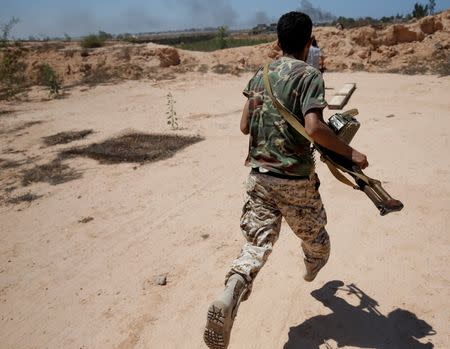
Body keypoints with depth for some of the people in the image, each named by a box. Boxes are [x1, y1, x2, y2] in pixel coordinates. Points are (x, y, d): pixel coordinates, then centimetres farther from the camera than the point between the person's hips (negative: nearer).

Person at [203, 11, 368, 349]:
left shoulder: (260, 75, 8)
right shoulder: (310, 75, -10)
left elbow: (245, 126, 9)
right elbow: (314, 127, -24)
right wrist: (350, 152, -11)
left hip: (259, 175, 5)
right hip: (295, 179, -4)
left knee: (257, 244, 6)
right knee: (313, 232, 26)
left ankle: (229, 298, -17)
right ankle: (314, 265, 56)